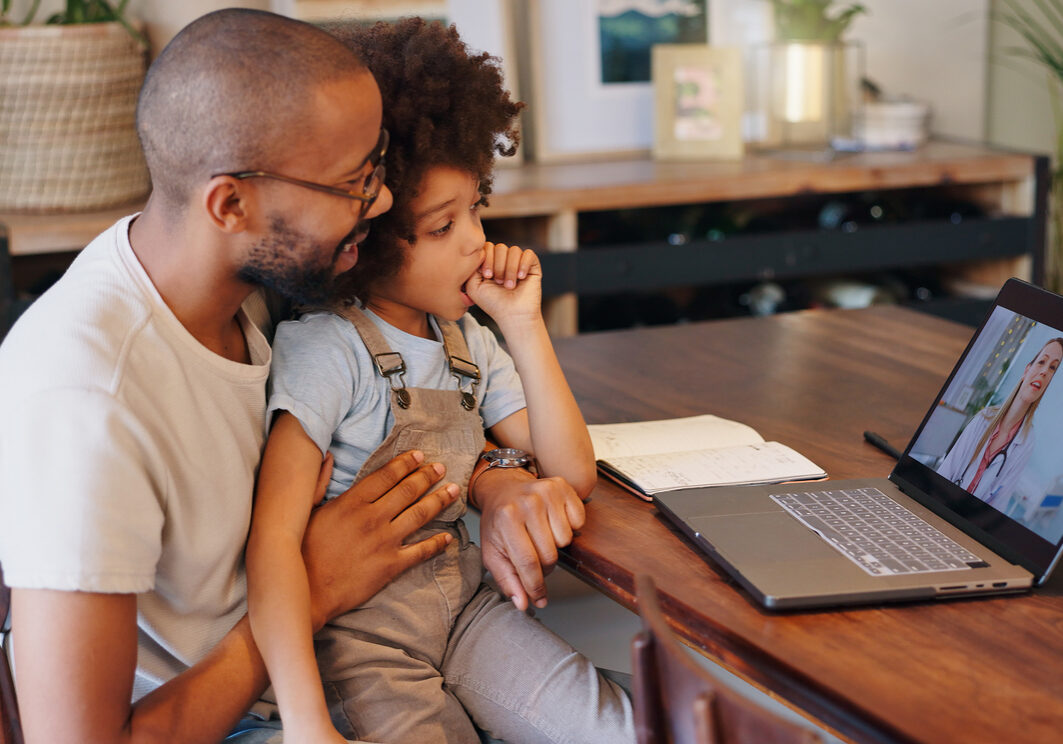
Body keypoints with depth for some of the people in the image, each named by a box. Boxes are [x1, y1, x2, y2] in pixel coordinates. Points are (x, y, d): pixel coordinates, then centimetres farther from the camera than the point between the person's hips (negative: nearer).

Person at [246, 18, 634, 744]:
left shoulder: (467, 340, 6)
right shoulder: (327, 349, -17)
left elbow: (573, 473, 3)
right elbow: (274, 540, -25)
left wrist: (524, 325, -6)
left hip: (466, 606, 6)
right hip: (362, 635, -6)